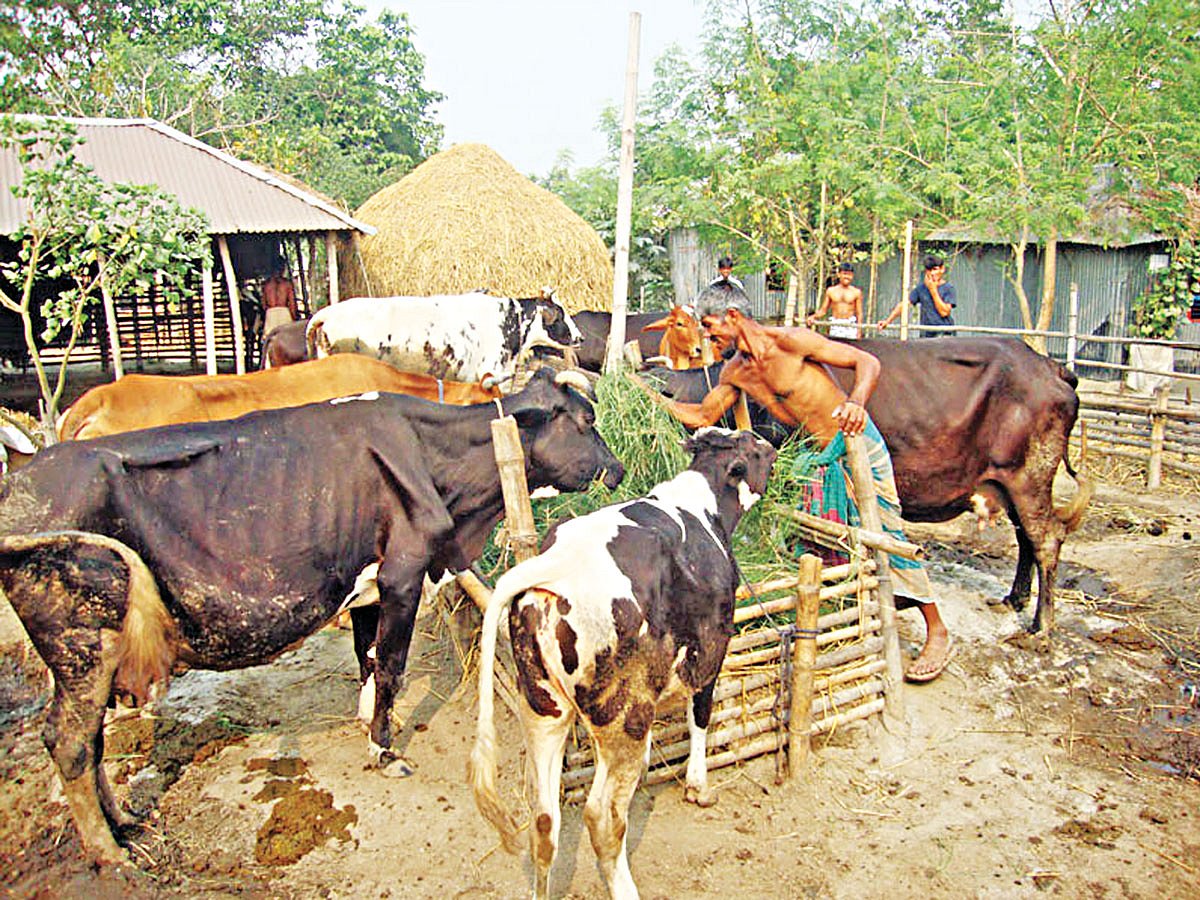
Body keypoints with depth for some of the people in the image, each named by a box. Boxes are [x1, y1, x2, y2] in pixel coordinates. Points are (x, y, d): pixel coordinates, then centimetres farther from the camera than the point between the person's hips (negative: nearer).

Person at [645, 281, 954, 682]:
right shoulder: (735, 371, 4)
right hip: (819, 457, 8)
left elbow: (866, 361, -18)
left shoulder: (790, 341, -18)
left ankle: (937, 633, 5)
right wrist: (653, 399, 5)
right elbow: (702, 415, 14)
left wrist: (857, 401, -37)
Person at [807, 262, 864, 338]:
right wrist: (813, 316, -10)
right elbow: (823, 310, 9)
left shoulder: (856, 292, 3)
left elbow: (859, 313, 4)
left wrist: (858, 331, -2)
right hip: (835, 325, 1)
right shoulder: (831, 291, 7)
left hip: (850, 326, -1)